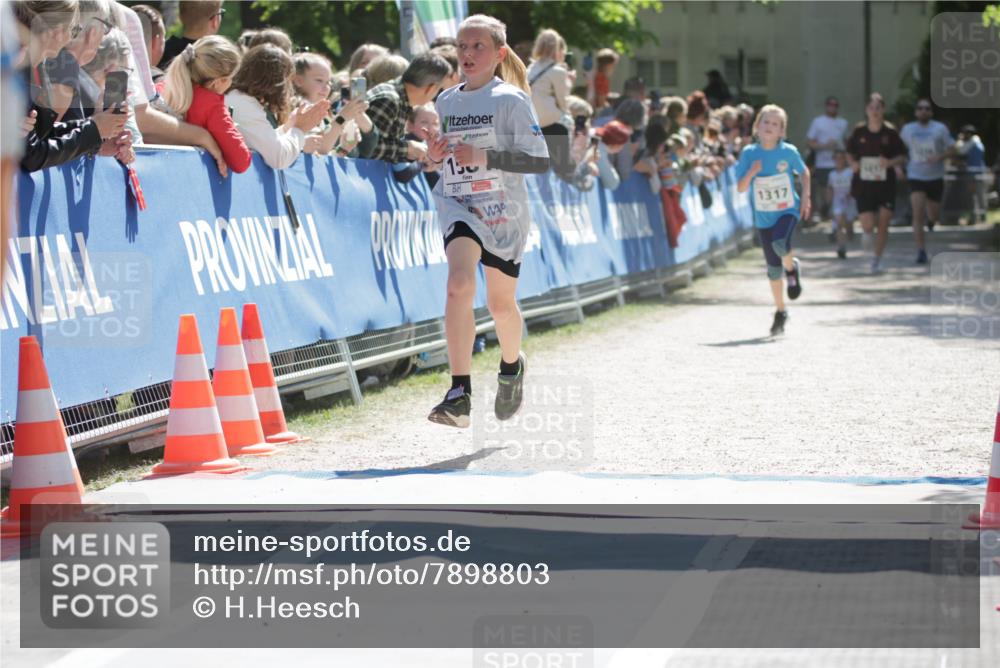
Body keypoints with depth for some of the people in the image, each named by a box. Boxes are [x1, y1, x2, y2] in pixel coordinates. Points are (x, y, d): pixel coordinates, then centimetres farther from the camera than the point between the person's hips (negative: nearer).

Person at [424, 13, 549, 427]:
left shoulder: (511, 100, -7)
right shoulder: (446, 101, 8)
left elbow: (539, 160, -13)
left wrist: (486, 157, -24)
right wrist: (434, 155, -3)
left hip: (502, 211, -2)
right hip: (458, 207, 2)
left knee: (500, 301, 10)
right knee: (459, 285, -22)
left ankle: (512, 365, 45)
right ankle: (460, 393, -27)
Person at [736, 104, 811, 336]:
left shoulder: (788, 151, -8)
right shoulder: (749, 153, -6)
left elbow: (804, 172, 11)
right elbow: (741, 188, -5)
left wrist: (805, 196, 0)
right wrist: (751, 173, -23)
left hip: (788, 210, -2)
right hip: (763, 216, 2)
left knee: (780, 243, -32)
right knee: (773, 266, 6)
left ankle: (792, 269, 2)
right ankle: (780, 311, 21)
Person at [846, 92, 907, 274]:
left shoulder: (890, 132, -4)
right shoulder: (859, 131, -2)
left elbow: (902, 156, 3)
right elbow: (850, 152, 12)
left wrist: (891, 162, -16)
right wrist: (853, 163, -8)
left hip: (885, 184, 0)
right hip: (863, 183, 0)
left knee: (883, 223, -1)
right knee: (868, 225, -6)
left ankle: (877, 259, 13)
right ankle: (866, 233, 31)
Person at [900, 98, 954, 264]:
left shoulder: (940, 129, -1)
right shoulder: (907, 129, 3)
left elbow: (951, 148, 0)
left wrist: (940, 157, -19)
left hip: (935, 177, 1)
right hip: (916, 177, -1)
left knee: (933, 216, 10)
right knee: (918, 215, -15)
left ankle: (930, 219, 49)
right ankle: (921, 251, -13)